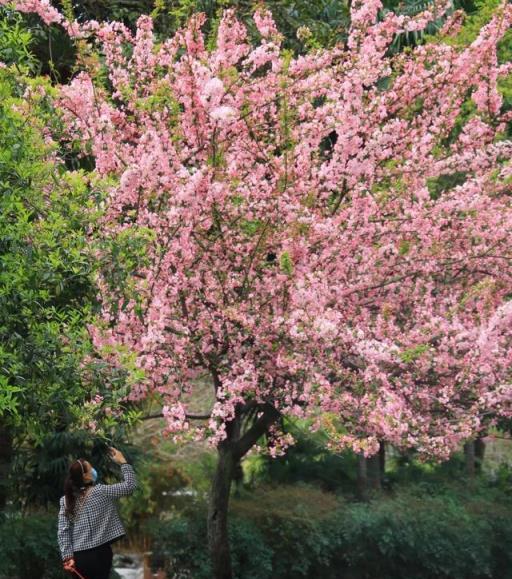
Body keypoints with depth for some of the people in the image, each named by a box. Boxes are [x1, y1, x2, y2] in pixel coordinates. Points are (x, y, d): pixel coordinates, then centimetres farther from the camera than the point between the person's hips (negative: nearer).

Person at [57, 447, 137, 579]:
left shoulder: (66, 500, 4)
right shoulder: (100, 492, -8)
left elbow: (63, 532, -1)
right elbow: (130, 485, -4)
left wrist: (68, 556, -2)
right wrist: (123, 462, 7)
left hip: (79, 556, 4)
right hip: (99, 553, -4)